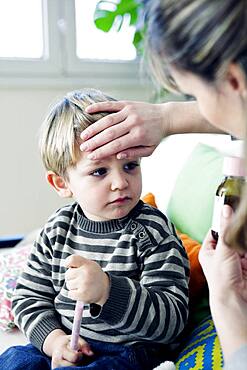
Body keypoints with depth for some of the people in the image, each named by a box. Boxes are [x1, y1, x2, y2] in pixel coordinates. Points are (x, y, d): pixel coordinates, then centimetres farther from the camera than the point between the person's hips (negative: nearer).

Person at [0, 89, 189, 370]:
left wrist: (107, 290, -36)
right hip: (65, 346, 5)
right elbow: (29, 296, 8)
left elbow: (172, 319, -22)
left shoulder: (151, 232, -16)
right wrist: (52, 337, -10)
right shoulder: (58, 228, 0)